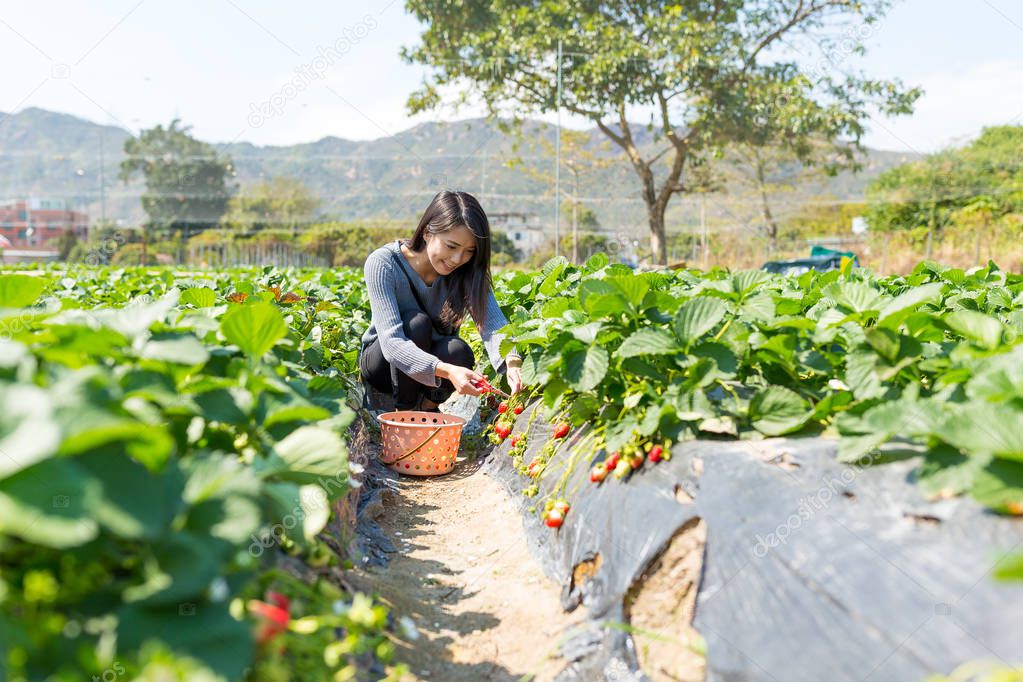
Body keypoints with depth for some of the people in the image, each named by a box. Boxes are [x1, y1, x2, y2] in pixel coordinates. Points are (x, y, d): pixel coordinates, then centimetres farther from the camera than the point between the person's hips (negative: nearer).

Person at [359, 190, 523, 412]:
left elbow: (493, 322, -28)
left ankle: (428, 405, -3)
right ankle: (404, 410, -15)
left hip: (436, 355, 3)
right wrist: (447, 370, -52)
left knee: (457, 350, -32)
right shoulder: (382, 264, -26)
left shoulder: (468, 272, -15)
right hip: (382, 361, -2)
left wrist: (512, 362, -51)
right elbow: (391, 342, -36)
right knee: (417, 322, -32)